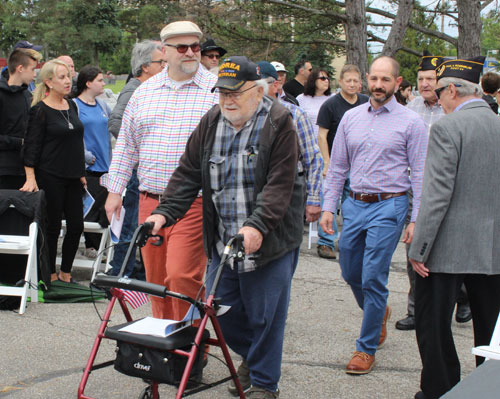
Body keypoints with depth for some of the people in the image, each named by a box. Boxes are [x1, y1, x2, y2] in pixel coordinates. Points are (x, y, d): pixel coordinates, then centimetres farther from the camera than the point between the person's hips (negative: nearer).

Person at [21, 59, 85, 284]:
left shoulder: (71, 106, 12)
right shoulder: (40, 111, -8)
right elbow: (31, 146, -10)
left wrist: (81, 172, 20)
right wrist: (31, 178, -17)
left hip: (72, 177, 7)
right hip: (50, 177, -6)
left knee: (76, 226, 5)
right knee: (53, 227, 0)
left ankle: (65, 273, 18)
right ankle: (51, 276, 12)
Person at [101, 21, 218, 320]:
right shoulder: (145, 92, 12)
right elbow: (126, 144, 17)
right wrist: (115, 190, 14)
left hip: (194, 204, -5)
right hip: (150, 202, 5)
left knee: (181, 275, -14)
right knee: (156, 280, 11)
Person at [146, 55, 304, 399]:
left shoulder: (279, 123, -11)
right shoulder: (211, 123, 6)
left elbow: (280, 184, -19)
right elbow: (188, 174, 7)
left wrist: (257, 225, -31)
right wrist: (164, 213, -6)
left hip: (270, 239, -5)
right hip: (222, 241, 5)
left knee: (265, 315, 2)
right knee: (221, 310, 11)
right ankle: (252, 357, 38)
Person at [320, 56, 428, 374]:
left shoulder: (411, 122, -4)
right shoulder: (351, 117, 8)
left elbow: (420, 174, -4)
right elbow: (337, 166, 13)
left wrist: (416, 219, -9)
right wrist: (328, 207, 7)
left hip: (389, 207, -5)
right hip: (355, 204, 5)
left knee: (373, 278, -6)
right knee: (351, 273, 15)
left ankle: (367, 348, 8)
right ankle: (378, 312, 45)